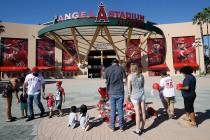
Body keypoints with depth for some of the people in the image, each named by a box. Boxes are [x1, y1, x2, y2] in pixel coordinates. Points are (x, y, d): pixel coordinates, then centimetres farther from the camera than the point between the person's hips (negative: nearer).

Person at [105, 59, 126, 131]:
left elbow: (106, 80, 1)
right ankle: (121, 126, 20)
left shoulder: (107, 69, 0)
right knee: (120, 109, 9)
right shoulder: (121, 68, -3)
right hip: (120, 92, -1)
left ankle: (112, 126, 22)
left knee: (113, 110, 10)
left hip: (111, 92, 1)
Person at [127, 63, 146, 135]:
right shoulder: (141, 75, 2)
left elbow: (129, 87, -5)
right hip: (142, 94, 4)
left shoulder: (130, 76, -10)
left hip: (135, 95, -4)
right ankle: (142, 128, 28)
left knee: (137, 113, 2)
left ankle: (138, 130, 14)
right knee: (143, 112, 12)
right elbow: (143, 85, 11)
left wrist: (130, 94, 9)